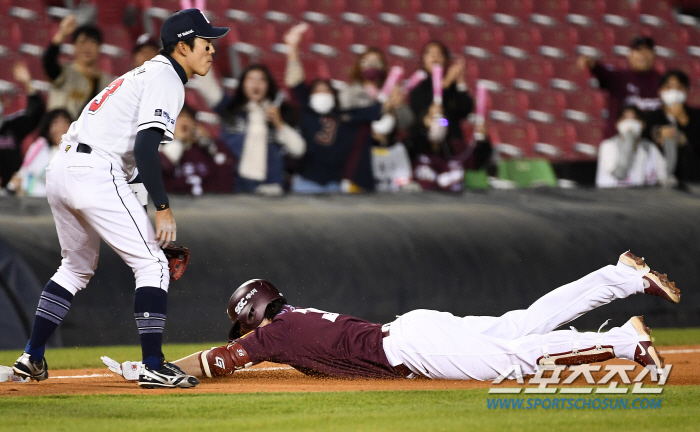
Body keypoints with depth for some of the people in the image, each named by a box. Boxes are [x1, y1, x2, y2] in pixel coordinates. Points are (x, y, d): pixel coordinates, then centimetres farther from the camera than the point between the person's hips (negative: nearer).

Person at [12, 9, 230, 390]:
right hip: (95, 175, -10)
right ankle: (153, 367, -11)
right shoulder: (166, 80, -5)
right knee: (152, 264, -5)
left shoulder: (143, 73, 25)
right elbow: (145, 147, -18)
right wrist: (163, 208, -19)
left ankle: (32, 357, 23)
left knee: (77, 266, 24)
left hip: (60, 169, 10)